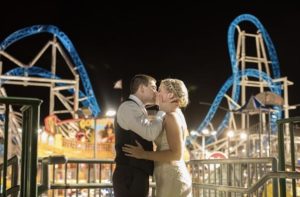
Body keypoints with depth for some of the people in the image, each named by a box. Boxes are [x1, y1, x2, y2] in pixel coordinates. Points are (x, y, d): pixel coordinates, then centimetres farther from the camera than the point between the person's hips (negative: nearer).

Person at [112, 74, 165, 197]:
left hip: (136, 176, 10)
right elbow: (151, 133, -21)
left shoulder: (136, 109, 20)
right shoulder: (128, 107, -11)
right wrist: (163, 110, -7)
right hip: (130, 176, -10)